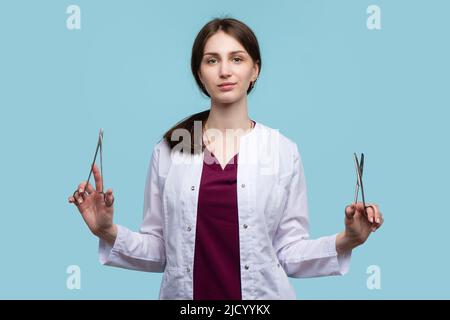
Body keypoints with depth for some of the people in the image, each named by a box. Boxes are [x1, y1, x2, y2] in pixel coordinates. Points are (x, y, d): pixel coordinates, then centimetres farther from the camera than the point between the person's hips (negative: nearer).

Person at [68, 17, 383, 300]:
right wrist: (109, 233, -12)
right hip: (186, 293, 1)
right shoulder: (169, 149, -1)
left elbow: (289, 254, -2)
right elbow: (157, 250, 2)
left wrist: (345, 242, -15)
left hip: (261, 294, 0)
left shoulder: (284, 150, -3)